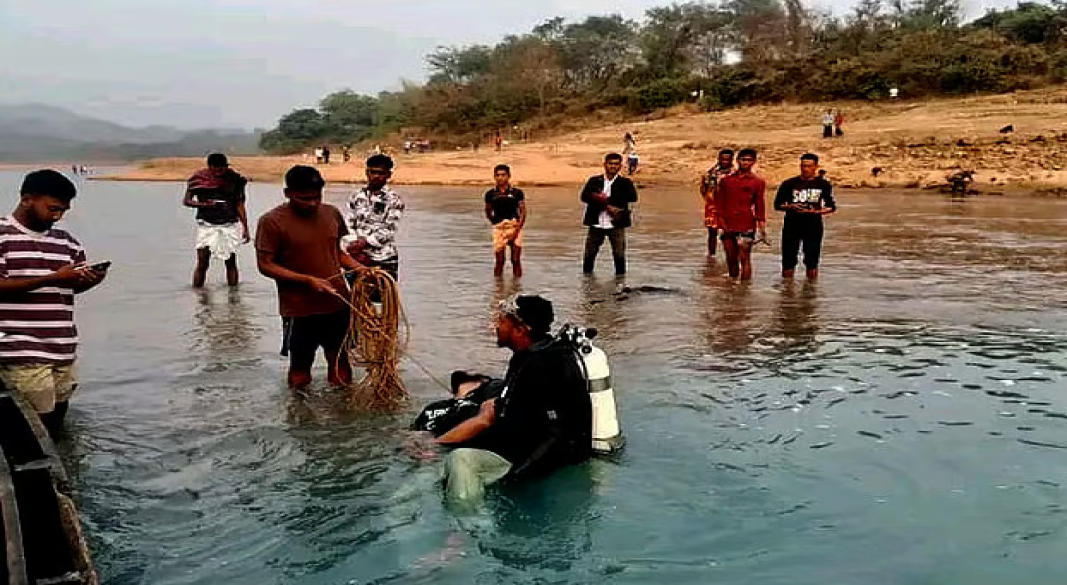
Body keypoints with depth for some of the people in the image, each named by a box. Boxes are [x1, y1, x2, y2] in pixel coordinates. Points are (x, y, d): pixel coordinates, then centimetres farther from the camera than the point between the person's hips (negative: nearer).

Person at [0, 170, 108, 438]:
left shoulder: (66, 242, 13)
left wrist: (91, 280, -5)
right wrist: (53, 278, -18)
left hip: (63, 351, 6)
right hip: (22, 355, -6)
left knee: (56, 426, 10)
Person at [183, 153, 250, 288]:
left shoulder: (235, 179, -1)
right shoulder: (198, 178, -3)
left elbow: (239, 205, 6)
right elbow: (186, 201, 3)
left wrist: (245, 228, 4)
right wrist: (204, 204, -14)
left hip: (230, 225, 1)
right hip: (206, 225, -1)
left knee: (231, 262, 5)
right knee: (202, 263, -4)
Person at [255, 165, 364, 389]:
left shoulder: (332, 213, 4)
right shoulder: (272, 221, -11)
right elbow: (266, 265, -11)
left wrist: (357, 267, -3)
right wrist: (307, 280, -20)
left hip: (337, 304, 4)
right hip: (300, 310, -4)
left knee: (340, 365, 15)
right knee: (300, 370, 11)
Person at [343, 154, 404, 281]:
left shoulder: (394, 200, -2)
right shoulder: (356, 197, 8)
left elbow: (388, 230, -11)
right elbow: (348, 226, 3)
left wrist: (363, 243, -20)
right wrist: (353, 248, -13)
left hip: (385, 260, -3)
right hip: (358, 259, 3)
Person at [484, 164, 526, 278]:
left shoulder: (517, 193, 3)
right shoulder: (490, 194, 7)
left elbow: (523, 211, 0)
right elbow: (488, 212, 16)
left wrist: (518, 226, -12)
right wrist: (495, 222, 2)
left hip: (514, 227, -1)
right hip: (498, 228, 1)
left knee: (516, 260, 1)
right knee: (500, 261, 1)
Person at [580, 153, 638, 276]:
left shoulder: (625, 183, 3)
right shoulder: (594, 181, 7)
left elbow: (632, 197, -15)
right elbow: (584, 196, -8)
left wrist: (607, 199, -19)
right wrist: (607, 206, -17)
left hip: (616, 225, -1)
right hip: (596, 224, 1)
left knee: (619, 255, 1)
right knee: (589, 254, 8)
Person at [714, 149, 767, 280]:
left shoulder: (758, 182, 4)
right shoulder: (726, 180, 10)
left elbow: (760, 206, 2)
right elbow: (720, 203, 10)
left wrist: (762, 227, -3)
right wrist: (722, 222, 0)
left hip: (746, 226, -3)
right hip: (728, 226, 3)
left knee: (745, 258, -5)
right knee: (731, 259, 10)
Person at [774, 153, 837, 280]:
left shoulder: (824, 185, 4)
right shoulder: (789, 184, 1)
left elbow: (831, 207, 7)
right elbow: (777, 204, 5)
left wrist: (817, 211, -14)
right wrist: (790, 207, -16)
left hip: (814, 227, 0)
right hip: (791, 226, 0)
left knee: (812, 264, 4)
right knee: (788, 263, 2)